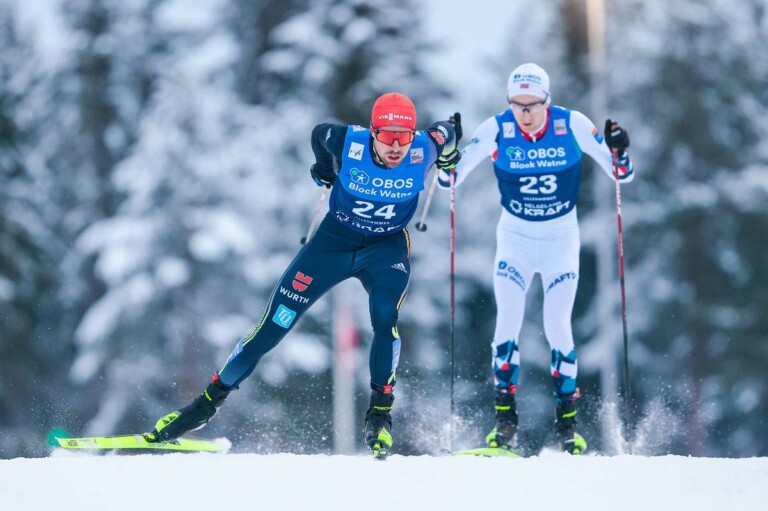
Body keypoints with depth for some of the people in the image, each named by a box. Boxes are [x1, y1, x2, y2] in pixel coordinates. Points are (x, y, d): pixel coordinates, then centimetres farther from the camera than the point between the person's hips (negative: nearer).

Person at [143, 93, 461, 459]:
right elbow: (319, 133, 0)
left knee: (385, 320, -29)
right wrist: (325, 168, 13)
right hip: (335, 239, 0)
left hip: (387, 248, 0)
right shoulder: (348, 144, -26)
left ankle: (380, 414, -12)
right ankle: (209, 401, 10)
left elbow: (446, 131, 1)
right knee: (275, 323, -1)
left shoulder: (423, 150, -24)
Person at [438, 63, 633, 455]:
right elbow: (451, 178, -11)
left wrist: (620, 153, -31)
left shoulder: (572, 125, -16)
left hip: (561, 236, -1)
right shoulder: (496, 130, -15)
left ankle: (567, 420, 5)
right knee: (508, 322, -11)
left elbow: (622, 176, -11)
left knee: (557, 326, -7)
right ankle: (505, 419, -3)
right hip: (515, 235, 1)